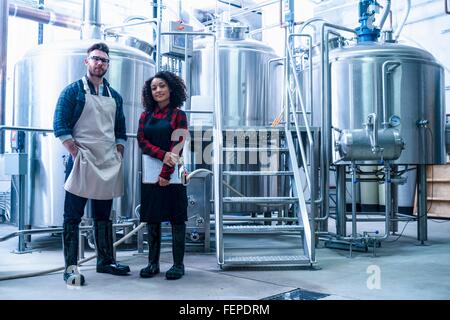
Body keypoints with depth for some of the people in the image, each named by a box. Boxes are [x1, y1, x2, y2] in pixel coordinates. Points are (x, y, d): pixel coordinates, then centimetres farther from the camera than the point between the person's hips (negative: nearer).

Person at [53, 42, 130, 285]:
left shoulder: (114, 97, 16)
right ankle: (71, 268, 2)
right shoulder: (73, 91, 1)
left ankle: (106, 261, 23)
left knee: (104, 216, 13)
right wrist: (76, 153, -13)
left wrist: (118, 154, 6)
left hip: (109, 165, 6)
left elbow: (120, 131, 19)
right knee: (73, 216, -2)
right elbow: (60, 126, -6)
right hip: (81, 161, -5)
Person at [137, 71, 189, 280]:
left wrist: (166, 173, -14)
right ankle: (153, 263, 15)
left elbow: (178, 146, -7)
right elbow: (142, 141, 2)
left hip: (172, 173, -4)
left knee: (176, 217, 0)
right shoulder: (145, 116, 12)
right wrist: (163, 154, -16)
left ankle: (178, 264, 7)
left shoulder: (178, 115, 1)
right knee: (152, 218, 6)